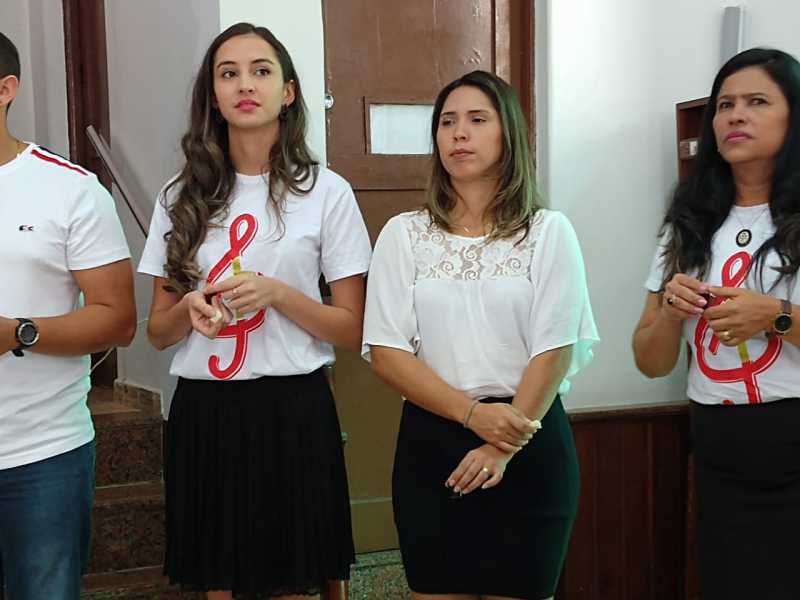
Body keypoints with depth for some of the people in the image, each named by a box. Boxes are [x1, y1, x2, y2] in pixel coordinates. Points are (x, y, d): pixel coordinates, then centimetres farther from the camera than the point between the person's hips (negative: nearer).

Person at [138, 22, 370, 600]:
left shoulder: (327, 192, -2)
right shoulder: (182, 196, 6)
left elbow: (353, 330, -1)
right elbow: (158, 331, 9)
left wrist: (277, 294, -17)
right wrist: (190, 308, -13)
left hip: (292, 410, -2)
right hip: (202, 411, 2)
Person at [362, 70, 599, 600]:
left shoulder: (548, 231, 0)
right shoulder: (403, 234, 3)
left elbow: (555, 350, -6)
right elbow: (386, 352, -4)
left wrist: (504, 447, -14)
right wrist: (473, 413, -14)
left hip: (529, 445, -1)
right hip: (431, 442, 1)